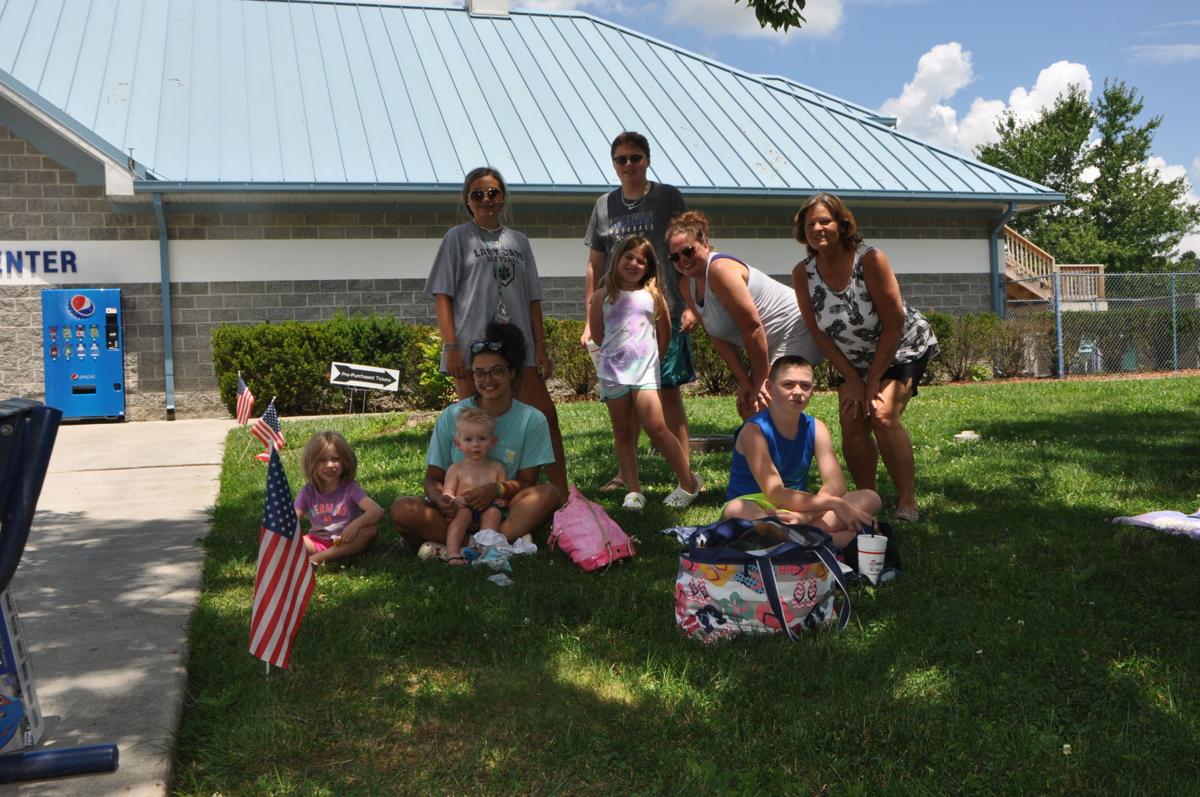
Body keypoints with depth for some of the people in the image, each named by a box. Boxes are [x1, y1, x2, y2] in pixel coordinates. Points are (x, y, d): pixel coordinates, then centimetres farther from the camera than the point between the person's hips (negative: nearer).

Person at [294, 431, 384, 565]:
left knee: (372, 528, -31)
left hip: (344, 543, -1)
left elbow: (378, 511, -23)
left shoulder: (350, 488, -10)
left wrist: (356, 524, -41)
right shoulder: (308, 492, -2)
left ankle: (319, 557, -32)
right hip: (317, 542, 1)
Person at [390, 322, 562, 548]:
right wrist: (439, 499, -22)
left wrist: (497, 489, -22)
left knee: (549, 493, -28)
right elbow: (433, 478, 3)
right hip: (456, 510, 0)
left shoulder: (532, 420, 0)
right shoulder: (452, 416, 1)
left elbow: (527, 482, 1)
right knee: (402, 510, -27)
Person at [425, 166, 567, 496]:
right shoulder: (457, 238, 4)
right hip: (472, 346, -4)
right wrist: (451, 348, -11)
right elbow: (443, 296, -1)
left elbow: (532, 299, 14)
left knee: (545, 416, 0)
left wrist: (541, 348, 6)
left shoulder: (519, 241, 15)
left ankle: (563, 495, 6)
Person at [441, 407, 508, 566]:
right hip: (466, 509, -1)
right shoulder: (456, 468, 12)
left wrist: (500, 498, -12)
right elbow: (447, 492, 4)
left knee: (493, 511, -30)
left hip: (487, 512, 1)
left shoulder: (496, 468, 16)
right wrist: (453, 500, -20)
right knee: (462, 511, -32)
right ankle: (452, 553, -43)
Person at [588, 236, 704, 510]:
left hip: (645, 371, -2)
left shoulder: (652, 294, 4)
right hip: (613, 372, 2)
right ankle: (634, 490, 12)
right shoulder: (603, 295, 4)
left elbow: (664, 333, 11)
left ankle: (689, 482, 1)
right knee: (622, 431, 6)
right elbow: (596, 334, 12)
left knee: (656, 428, -9)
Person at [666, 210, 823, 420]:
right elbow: (718, 337, 0)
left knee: (758, 409, -16)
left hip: (795, 334, -9)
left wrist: (759, 382, -20)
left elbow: (752, 326, -26)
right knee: (746, 408, 11)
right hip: (770, 346, 10)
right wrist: (744, 381, -7)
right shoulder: (686, 285, 3)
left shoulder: (720, 269, -24)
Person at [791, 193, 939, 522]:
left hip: (903, 348, -4)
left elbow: (894, 325, -22)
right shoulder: (802, 273, -14)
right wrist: (852, 379, -12)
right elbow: (817, 331, -8)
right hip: (854, 358, 5)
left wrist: (873, 382, -21)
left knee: (883, 415, -22)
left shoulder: (870, 260, -26)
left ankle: (907, 502, -13)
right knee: (851, 423, -9)